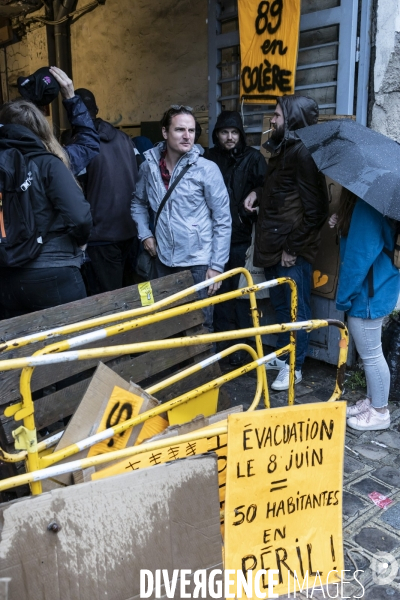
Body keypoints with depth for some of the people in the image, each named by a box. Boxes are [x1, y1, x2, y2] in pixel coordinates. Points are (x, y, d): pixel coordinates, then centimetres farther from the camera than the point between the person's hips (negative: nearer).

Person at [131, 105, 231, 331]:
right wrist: (145, 233, 4)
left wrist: (217, 265, -11)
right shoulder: (149, 166, 0)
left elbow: (222, 220, -9)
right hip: (164, 260, 4)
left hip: (198, 262, -4)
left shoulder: (207, 169, -10)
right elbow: (139, 202, 18)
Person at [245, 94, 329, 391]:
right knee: (281, 304, 19)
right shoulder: (283, 148, 15)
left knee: (296, 308, 4)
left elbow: (314, 208, -19)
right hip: (275, 245, 9)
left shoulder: (303, 152, -15)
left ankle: (294, 367, 17)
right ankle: (283, 355, 34)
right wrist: (258, 194, 5)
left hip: (292, 249, -9)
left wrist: (294, 247, -17)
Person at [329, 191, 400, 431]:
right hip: (375, 289, 11)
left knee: (371, 354, 4)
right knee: (370, 352, 21)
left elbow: (361, 256, -24)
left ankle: (380, 412, 20)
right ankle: (372, 400, 36)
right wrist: (343, 224, 2)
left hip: (369, 293, -10)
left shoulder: (366, 207, -24)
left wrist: (344, 297, -15)